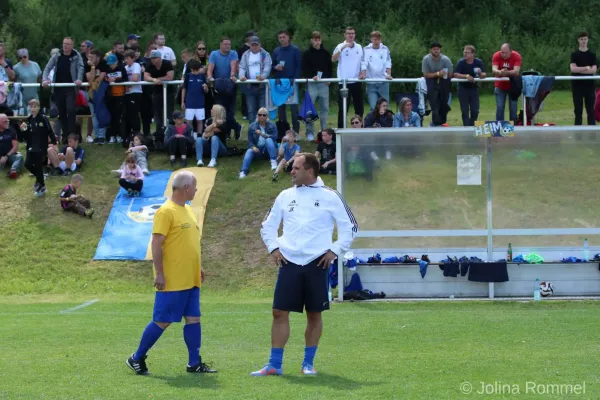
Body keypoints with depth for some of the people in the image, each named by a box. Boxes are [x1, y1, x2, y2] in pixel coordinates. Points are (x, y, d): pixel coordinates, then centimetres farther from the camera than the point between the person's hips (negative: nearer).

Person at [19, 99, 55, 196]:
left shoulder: (43, 119, -10)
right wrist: (23, 130, -9)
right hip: (31, 146, 5)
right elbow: (26, 137, 9)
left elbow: (50, 132, -10)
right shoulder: (28, 120, 6)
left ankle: (42, 187, 16)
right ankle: (39, 178, 27)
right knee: (28, 164, -2)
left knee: (38, 166, -1)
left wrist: (54, 143, -14)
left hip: (41, 146, -5)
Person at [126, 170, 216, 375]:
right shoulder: (166, 211, -14)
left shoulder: (187, 210, 15)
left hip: (190, 280, 9)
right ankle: (137, 359, 10)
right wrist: (159, 273, -20)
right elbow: (157, 243, -17)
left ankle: (194, 363, 10)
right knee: (162, 321, -3)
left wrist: (198, 267, 21)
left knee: (193, 319, 6)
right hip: (172, 281, -9)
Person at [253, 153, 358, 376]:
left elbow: (350, 226, 3)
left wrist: (335, 251, -4)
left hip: (317, 264, -2)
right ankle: (274, 364, 3)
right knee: (279, 312, -2)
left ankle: (308, 363, 16)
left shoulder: (329, 197, -1)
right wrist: (273, 248, 5)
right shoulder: (285, 196, 9)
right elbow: (268, 226, 19)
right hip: (289, 263, 3)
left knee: (314, 314, 4)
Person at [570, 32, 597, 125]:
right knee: (578, 110, 1)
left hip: (589, 85, 0)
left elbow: (594, 70, -7)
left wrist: (579, 70, -10)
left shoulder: (592, 55, 6)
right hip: (577, 86, 0)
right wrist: (587, 68, -9)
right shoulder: (574, 54, 4)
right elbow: (573, 69, -11)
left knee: (590, 110, 0)